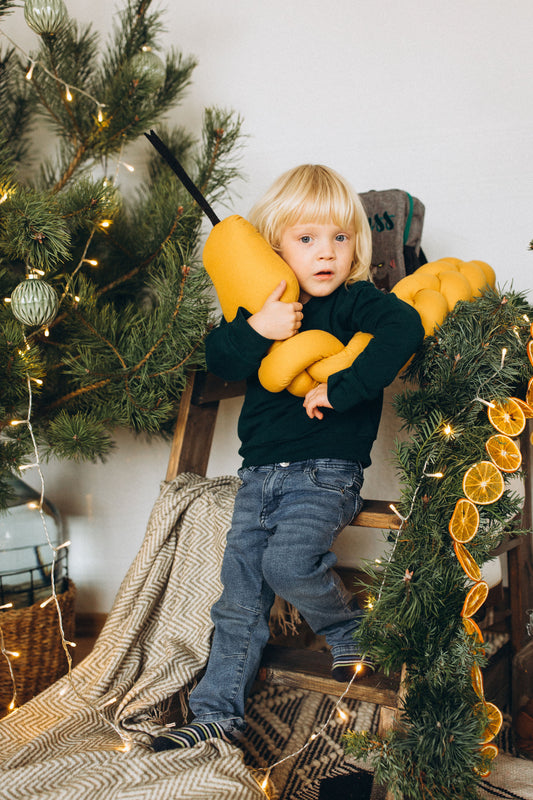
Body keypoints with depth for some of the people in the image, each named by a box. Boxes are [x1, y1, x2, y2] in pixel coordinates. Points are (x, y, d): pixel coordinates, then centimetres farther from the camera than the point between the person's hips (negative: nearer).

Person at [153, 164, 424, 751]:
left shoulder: (356, 301, -5)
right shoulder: (264, 306, 8)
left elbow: (405, 327, -25)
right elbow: (218, 358, -3)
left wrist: (340, 388, -27)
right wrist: (255, 330, -23)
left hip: (326, 474, -5)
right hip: (260, 473, 5)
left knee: (287, 561, -27)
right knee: (239, 596, 7)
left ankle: (348, 629, 5)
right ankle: (217, 713, 20)